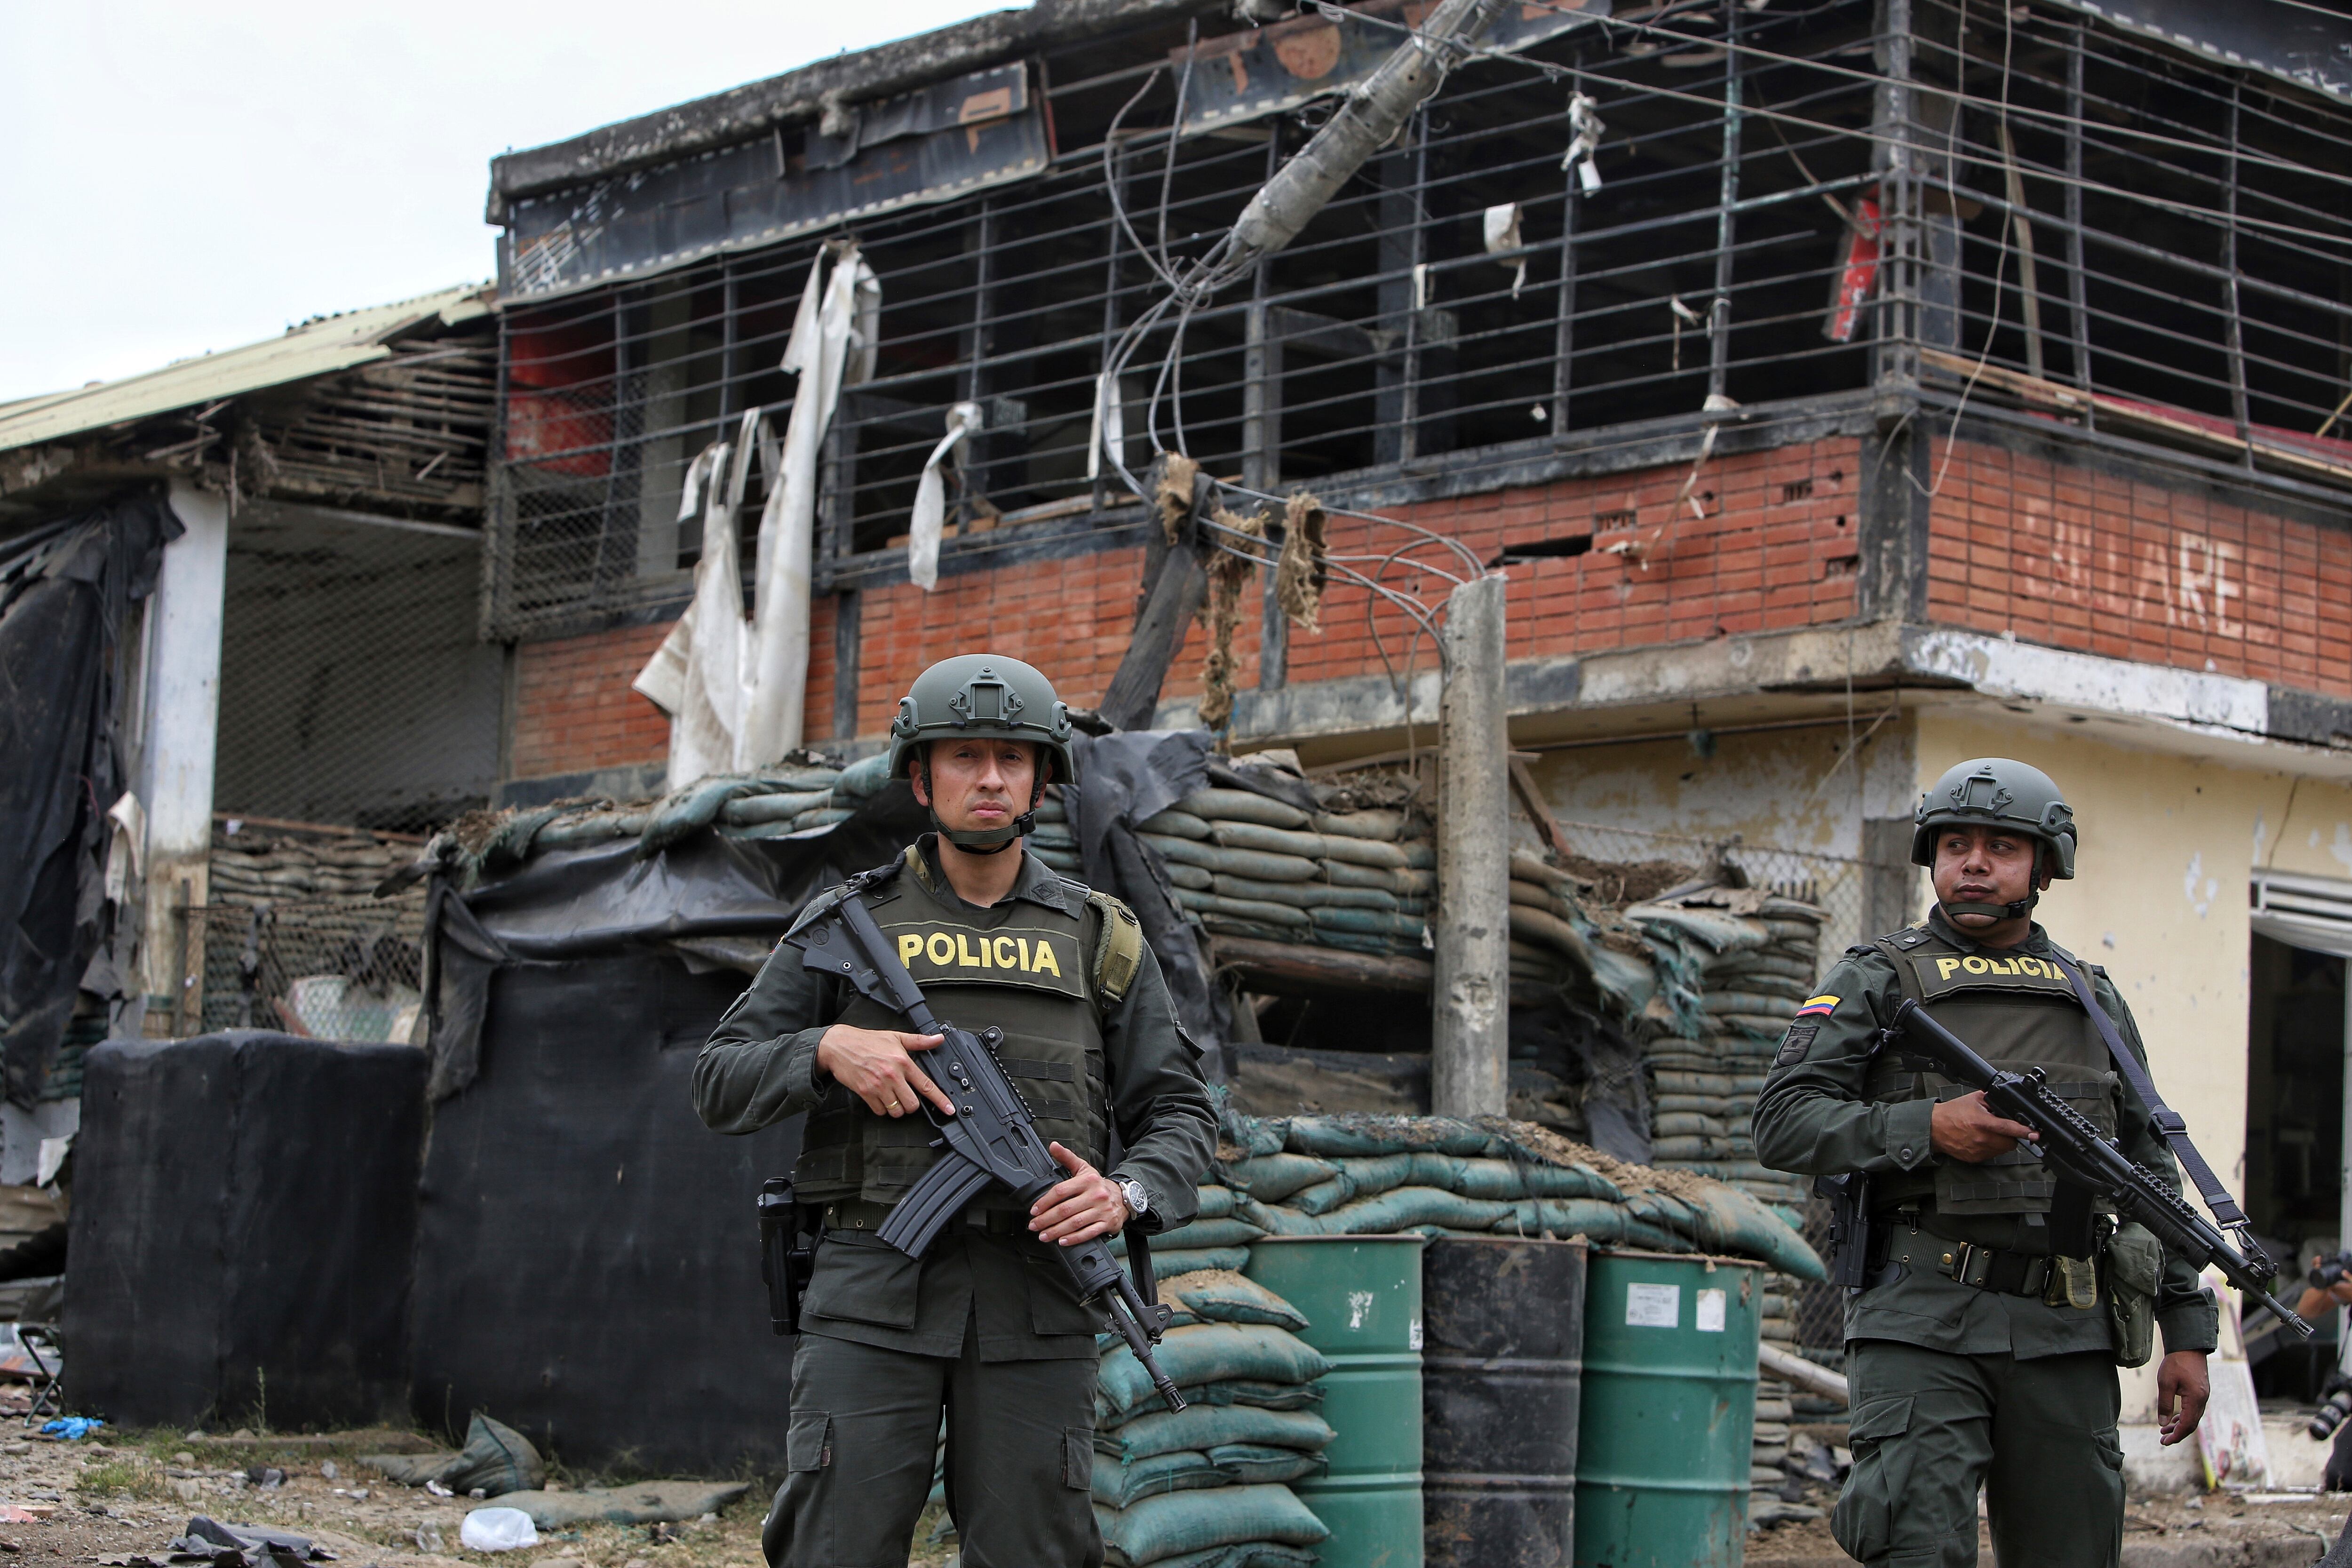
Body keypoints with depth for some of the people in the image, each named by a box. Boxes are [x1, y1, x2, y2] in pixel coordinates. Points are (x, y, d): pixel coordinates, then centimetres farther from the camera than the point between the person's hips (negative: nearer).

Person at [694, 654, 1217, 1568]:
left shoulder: (1099, 940, 13)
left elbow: (1180, 1113, 12)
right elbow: (721, 1085, 8)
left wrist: (1127, 1195, -9)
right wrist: (829, 1049, -11)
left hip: (1036, 1298, 1)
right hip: (876, 1288, -1)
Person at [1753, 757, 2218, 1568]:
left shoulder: (2095, 1003, 18)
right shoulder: (1878, 980, 7)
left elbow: (2152, 1175, 20)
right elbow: (1783, 1123, -2)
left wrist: (2188, 1333, 13)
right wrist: (1930, 1129, -15)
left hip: (2066, 1332, 4)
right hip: (1924, 1319, -3)